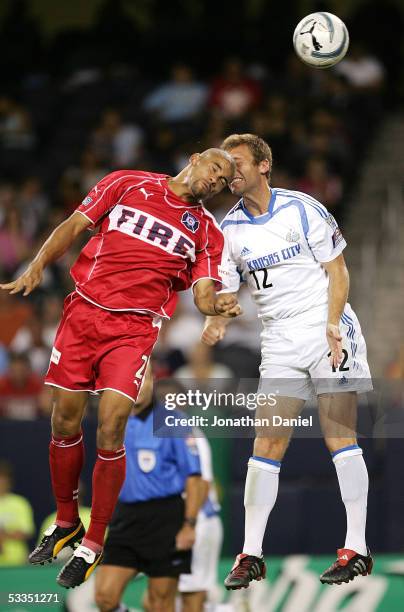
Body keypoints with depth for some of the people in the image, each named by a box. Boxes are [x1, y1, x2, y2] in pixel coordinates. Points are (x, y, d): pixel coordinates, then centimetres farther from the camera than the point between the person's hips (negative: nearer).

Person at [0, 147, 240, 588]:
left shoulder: (206, 232, 12)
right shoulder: (127, 184, 9)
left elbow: (203, 295, 4)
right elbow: (74, 226, 8)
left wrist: (219, 305, -19)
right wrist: (37, 266, -6)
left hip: (135, 328, -1)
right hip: (83, 311, 1)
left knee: (110, 430, -13)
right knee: (65, 424, 2)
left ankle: (93, 544, 0)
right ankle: (66, 523, 24)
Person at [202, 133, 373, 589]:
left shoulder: (301, 209, -6)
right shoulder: (229, 228, 7)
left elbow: (337, 271, -4)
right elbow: (225, 290, 10)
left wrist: (332, 325, -16)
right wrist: (214, 323, -12)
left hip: (327, 328, -4)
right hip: (279, 342, 4)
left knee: (340, 436, -7)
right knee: (267, 443, -2)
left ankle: (357, 550, -4)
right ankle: (251, 554, 1)